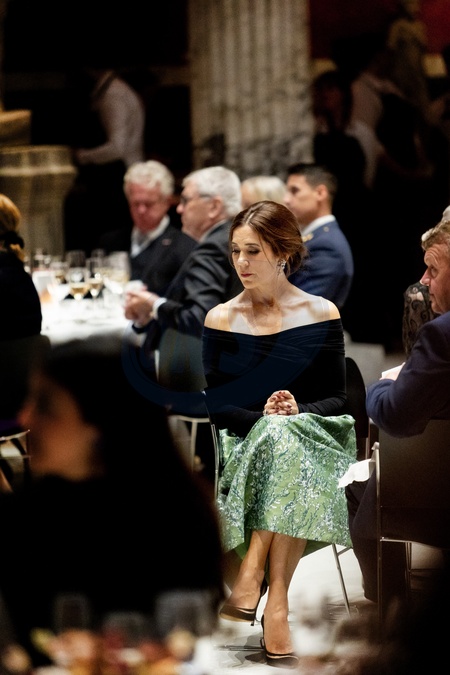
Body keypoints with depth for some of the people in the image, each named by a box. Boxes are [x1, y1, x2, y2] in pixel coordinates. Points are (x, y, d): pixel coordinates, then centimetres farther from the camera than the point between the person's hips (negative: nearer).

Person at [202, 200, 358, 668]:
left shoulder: (321, 315, 7)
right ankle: (276, 601, -40)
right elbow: (215, 404, 4)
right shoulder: (220, 319, 9)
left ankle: (253, 574, -41)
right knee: (278, 436, -35)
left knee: (286, 439, -36)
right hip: (242, 439, 0)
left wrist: (296, 413, -16)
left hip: (310, 436, 0)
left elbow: (336, 399, 5)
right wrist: (264, 418, -15)